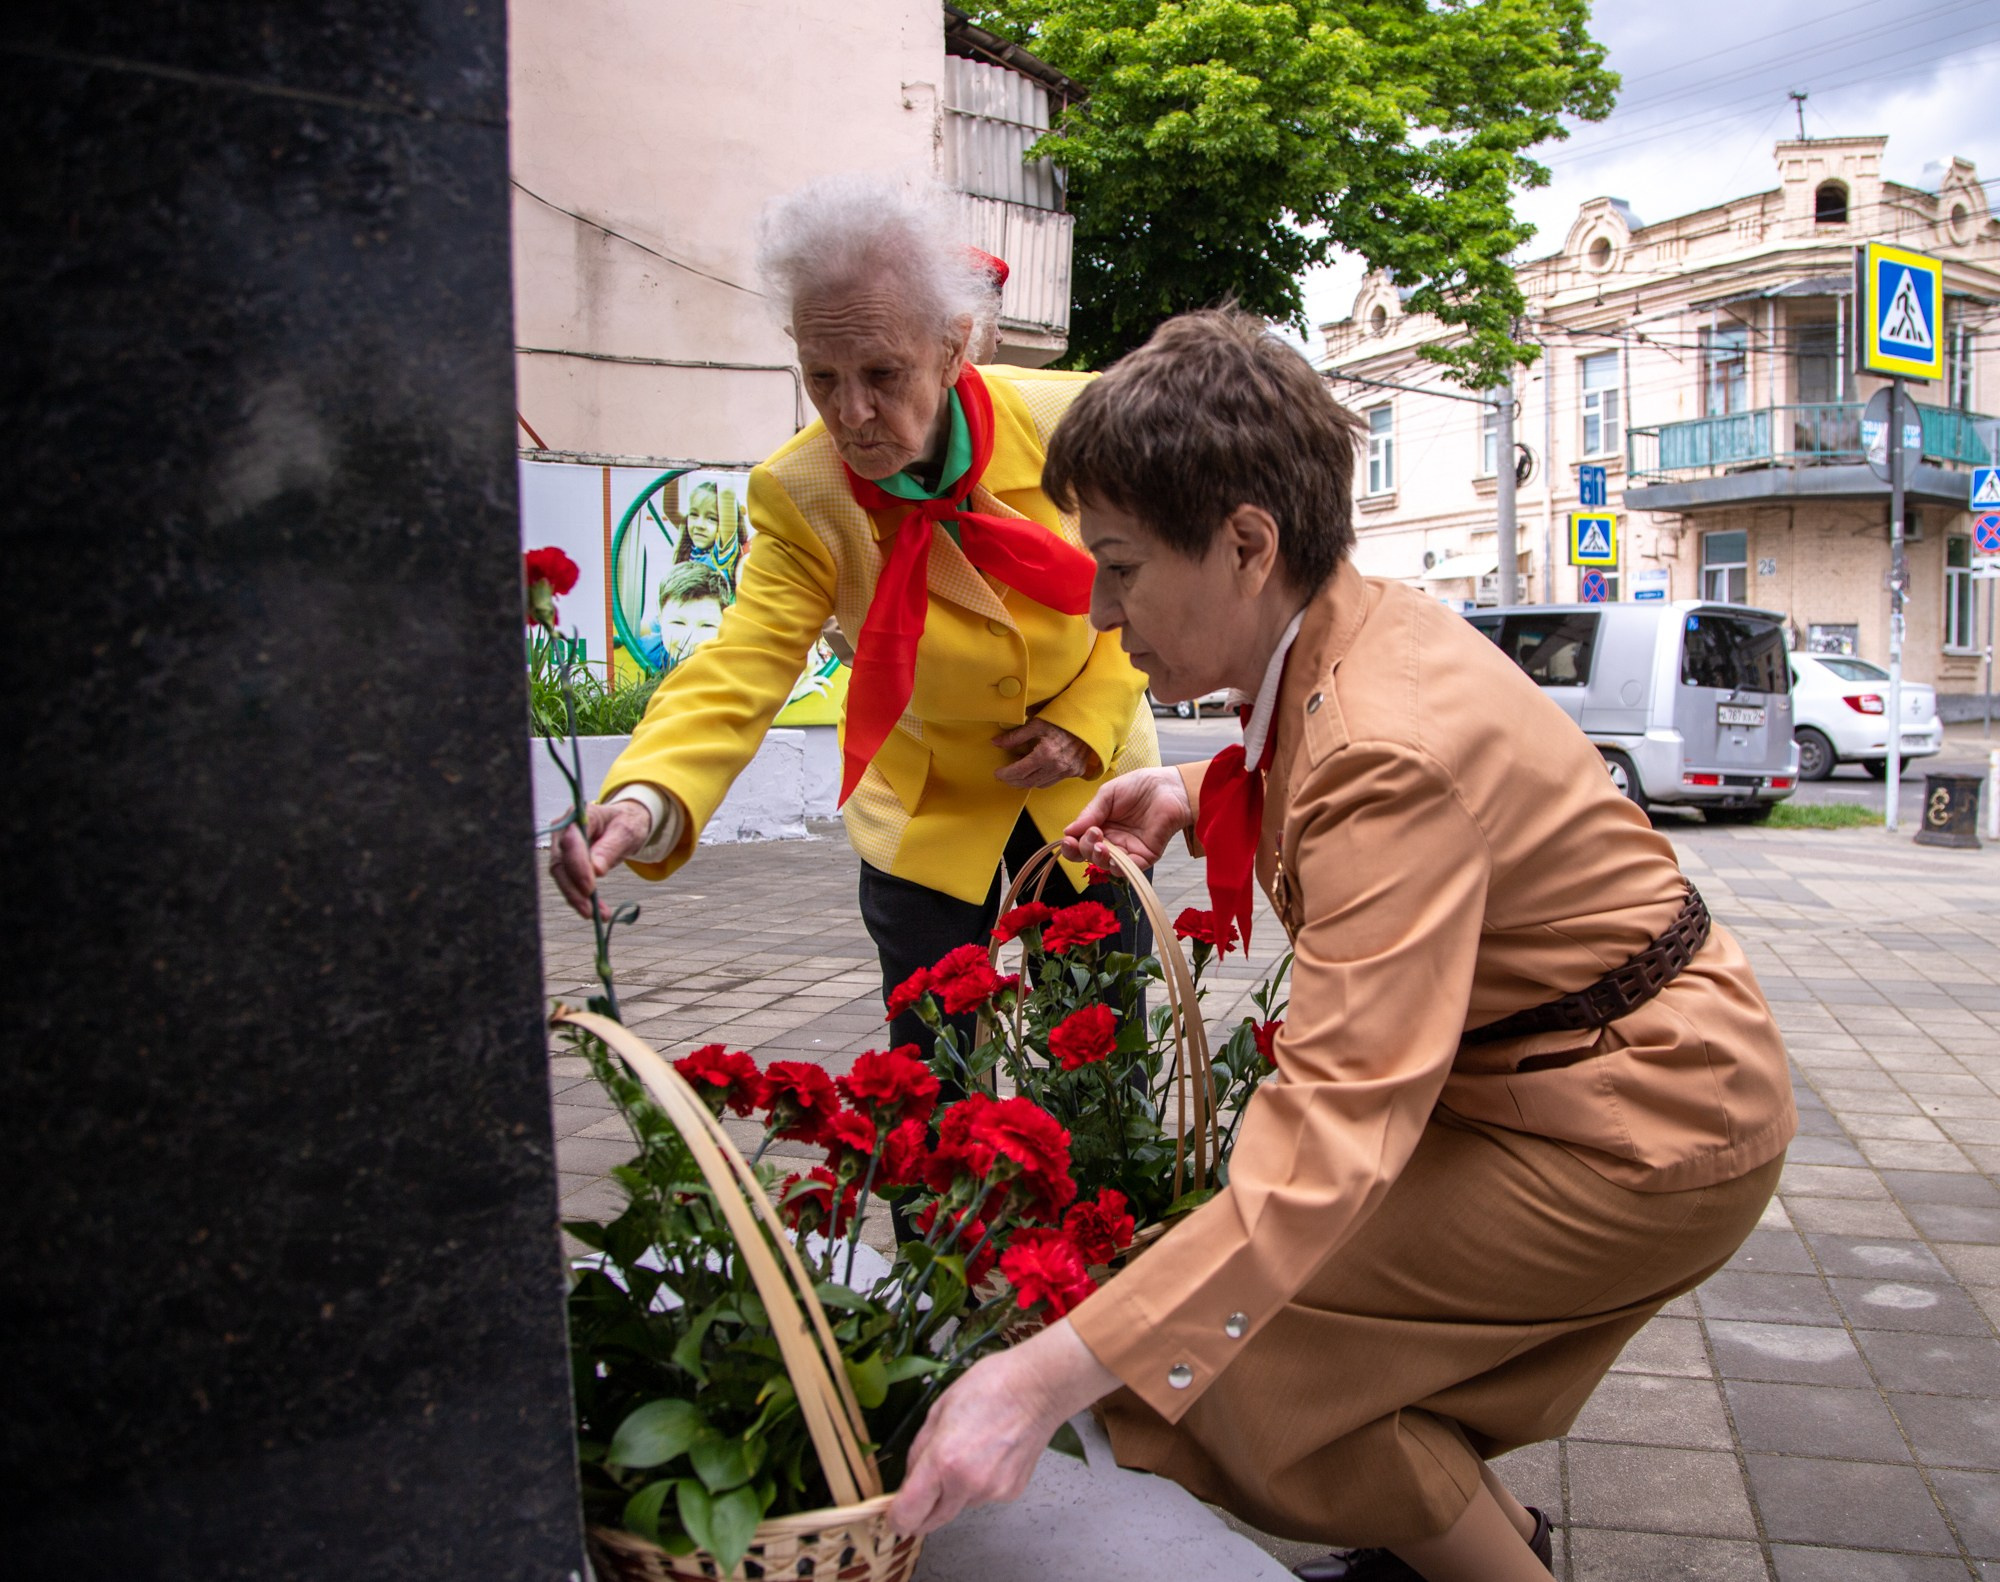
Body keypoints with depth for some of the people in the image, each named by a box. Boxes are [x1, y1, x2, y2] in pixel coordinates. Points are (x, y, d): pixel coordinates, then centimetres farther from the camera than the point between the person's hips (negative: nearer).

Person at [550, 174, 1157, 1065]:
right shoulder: (800, 499, -21)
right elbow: (741, 667, -33)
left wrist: (1087, 719, -16)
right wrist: (648, 799, -52)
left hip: (1086, 778, 1)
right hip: (926, 806, 0)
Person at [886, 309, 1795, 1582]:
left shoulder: (1388, 749, -32)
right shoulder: (1363, 624, -3)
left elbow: (1337, 1133, -38)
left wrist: (1046, 1380, -41)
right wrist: (1198, 796, 4)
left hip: (1639, 1138, -9)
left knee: (1237, 1348, -14)